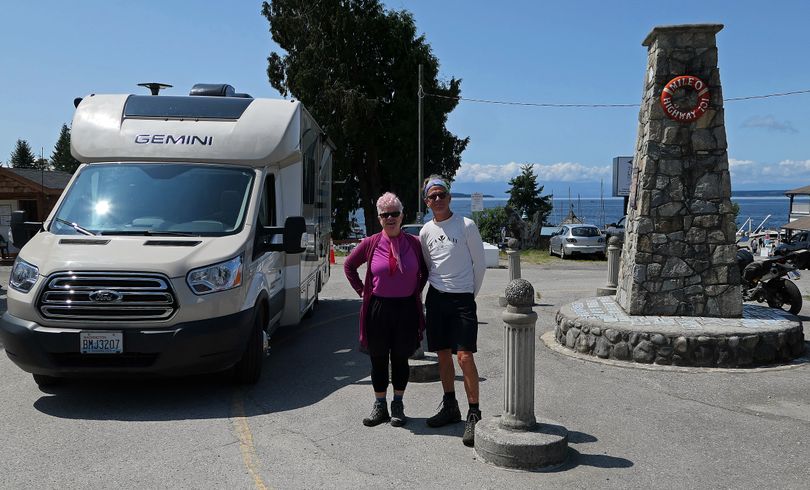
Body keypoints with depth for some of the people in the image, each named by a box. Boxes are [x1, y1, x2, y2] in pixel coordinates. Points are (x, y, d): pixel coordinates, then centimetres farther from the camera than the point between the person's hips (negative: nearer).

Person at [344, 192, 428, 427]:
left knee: (400, 358, 9)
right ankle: (379, 406, 22)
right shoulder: (370, 244, -1)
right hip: (378, 308, 0)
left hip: (406, 308, 0)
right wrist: (361, 290, 7)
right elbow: (349, 265, 13)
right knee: (378, 359, 8)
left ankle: (398, 406, 23)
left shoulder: (414, 243, -1)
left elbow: (426, 269, 14)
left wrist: (417, 290, 6)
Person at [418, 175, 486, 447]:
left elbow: (480, 264, 1)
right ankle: (450, 406, 24)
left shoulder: (466, 225, -5)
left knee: (465, 356, -11)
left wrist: (470, 294, 7)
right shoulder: (426, 231, 8)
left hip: (462, 299, -5)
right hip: (436, 298, 5)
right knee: (443, 354, 11)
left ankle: (474, 414, -4)